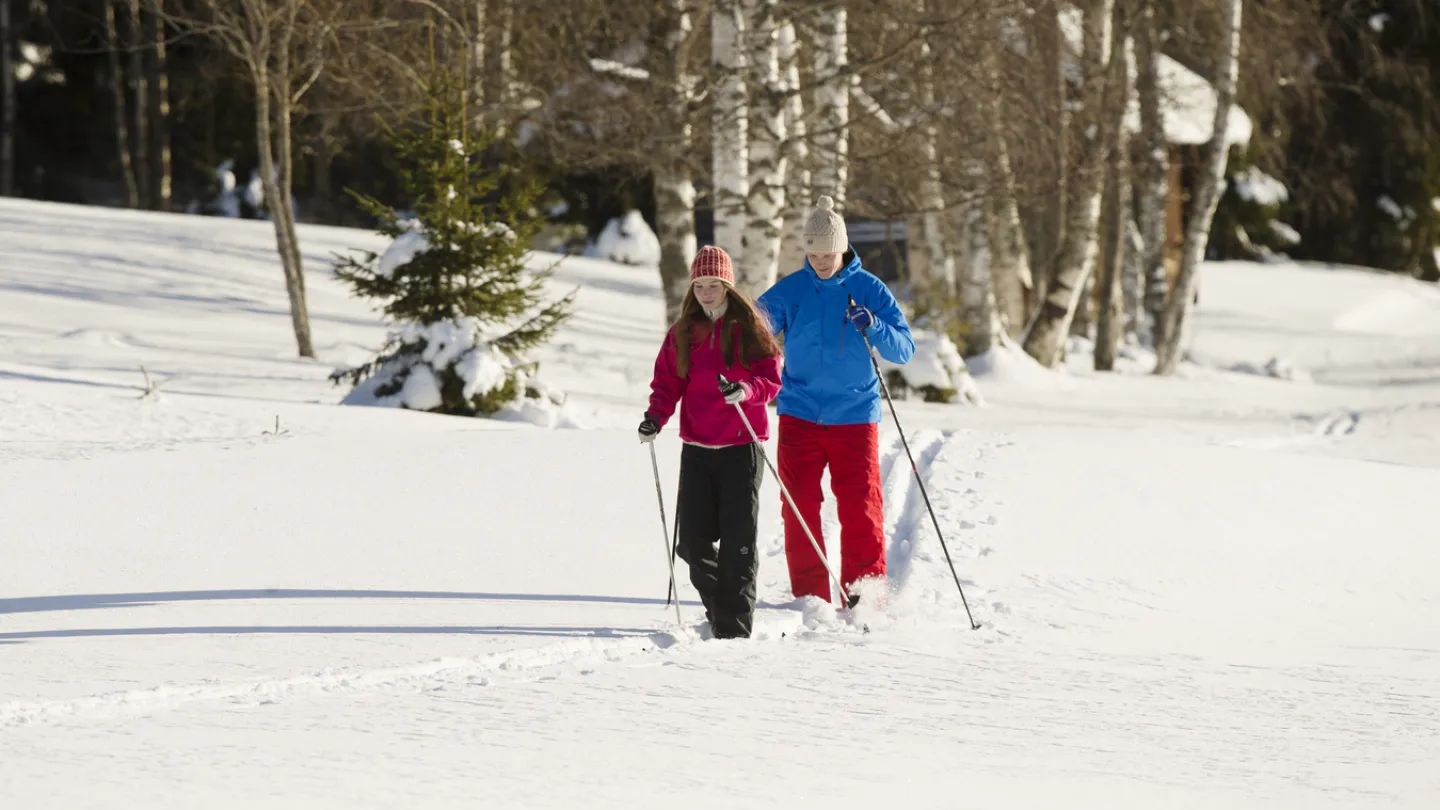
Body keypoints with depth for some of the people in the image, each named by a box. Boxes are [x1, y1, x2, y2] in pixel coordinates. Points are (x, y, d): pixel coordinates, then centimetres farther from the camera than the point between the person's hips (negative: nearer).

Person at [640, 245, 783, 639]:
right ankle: (717, 607, 22)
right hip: (697, 448, 4)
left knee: (737, 540, -7)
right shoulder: (683, 332, 10)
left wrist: (745, 389, -26)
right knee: (693, 540, 0)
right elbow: (668, 382, 12)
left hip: (741, 446, -4)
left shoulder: (749, 327, -1)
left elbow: (772, 378, -5)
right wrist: (656, 417, -6)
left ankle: (734, 627, -3)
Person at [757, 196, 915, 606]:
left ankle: (864, 597, 1)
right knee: (799, 508, -3)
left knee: (861, 510, -6)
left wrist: (873, 327, -22)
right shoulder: (789, 290, 4)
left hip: (855, 415, -1)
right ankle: (808, 598, 6)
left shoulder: (869, 290, 1)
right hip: (799, 414, 1)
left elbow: (904, 349, -3)